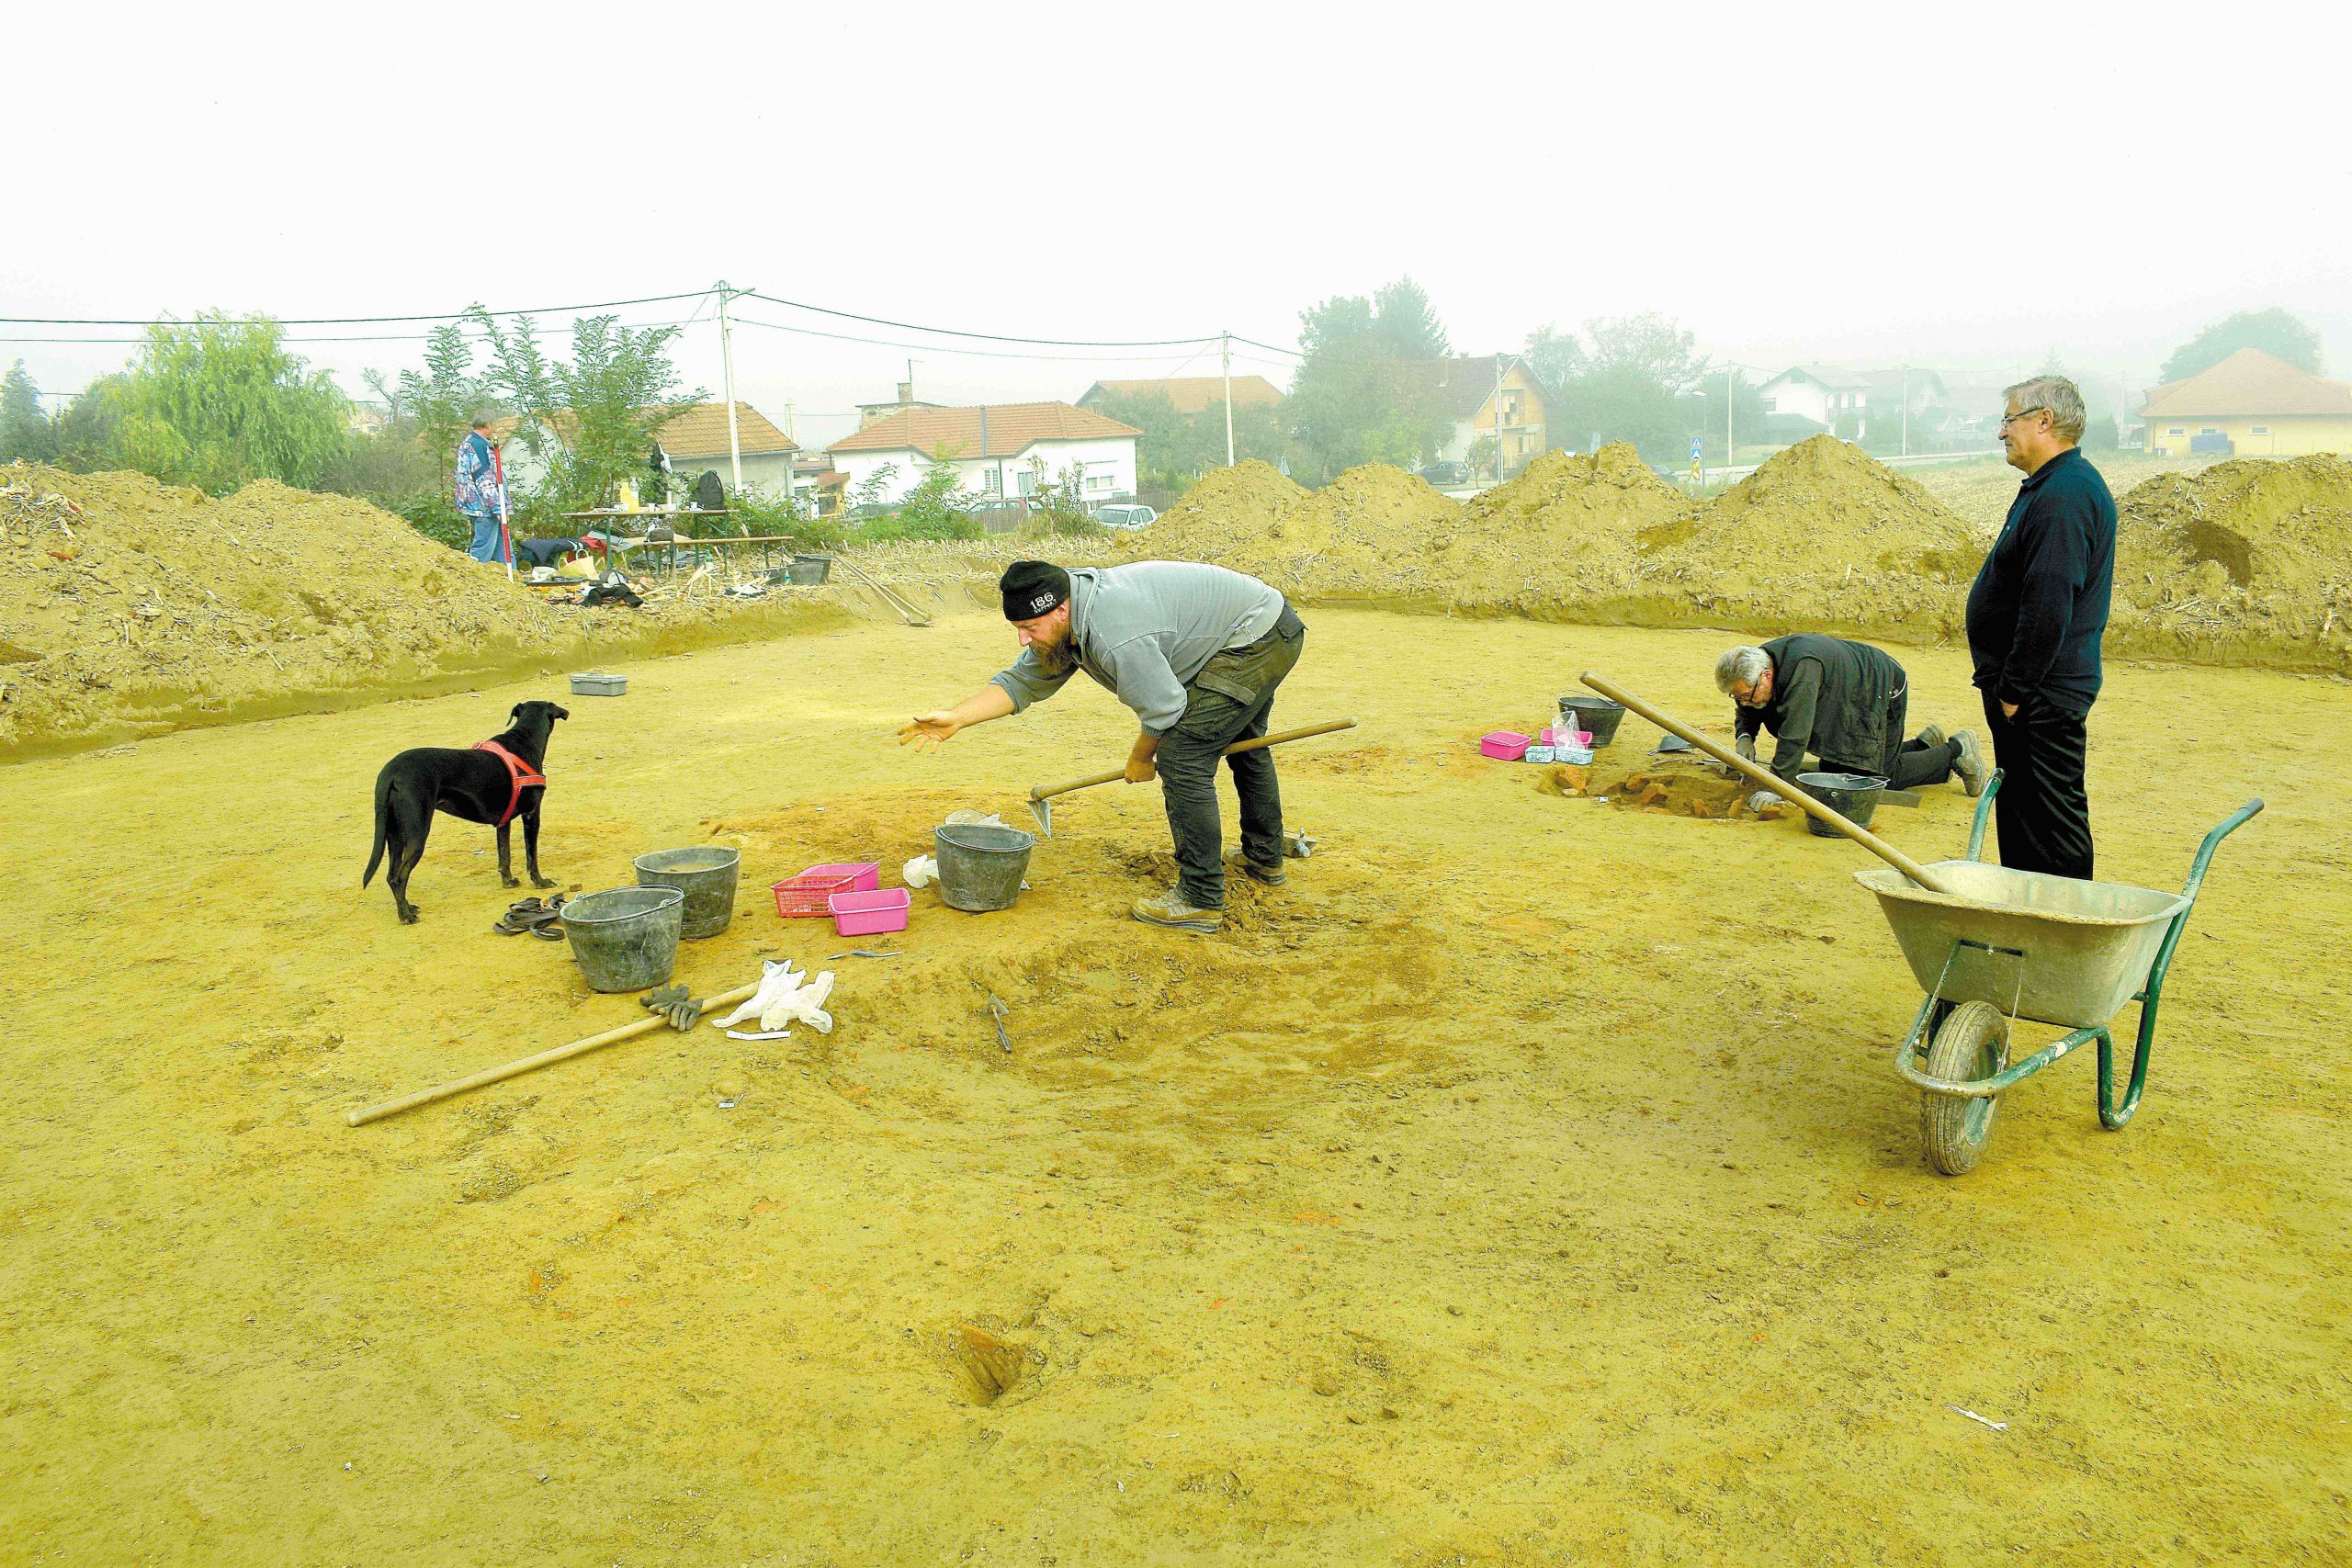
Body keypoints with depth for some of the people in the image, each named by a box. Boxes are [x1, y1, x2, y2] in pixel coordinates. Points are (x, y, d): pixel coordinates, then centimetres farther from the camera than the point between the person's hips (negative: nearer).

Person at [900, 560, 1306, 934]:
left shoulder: (1116, 635, -34)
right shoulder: (1065, 622, -3)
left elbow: (1163, 709, -23)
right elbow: (1022, 682, 4)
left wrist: (1140, 759, -4)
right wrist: (954, 718, -8)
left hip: (1256, 638, -11)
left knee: (1181, 756, -15)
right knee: (1243, 742, 29)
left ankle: (1201, 900, -10)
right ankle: (1264, 859, 49)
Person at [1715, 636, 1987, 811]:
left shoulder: (1802, 667, -41)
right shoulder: (1758, 661, -14)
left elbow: (1795, 734, -46)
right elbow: (1747, 712, 5)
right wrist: (1745, 736, -17)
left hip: (1883, 692, -9)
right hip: (1852, 709, 9)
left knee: (1880, 776, -8)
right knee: (1835, 771, 15)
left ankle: (1957, 751, 13)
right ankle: (1925, 744, 30)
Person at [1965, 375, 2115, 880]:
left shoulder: (2063, 497, -19)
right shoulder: (2054, 487, 16)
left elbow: (2047, 607, -25)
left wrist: (2014, 689, -21)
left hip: (2044, 698, -11)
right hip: (2034, 693, 11)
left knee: (2051, 823, -4)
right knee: (2019, 814, 18)